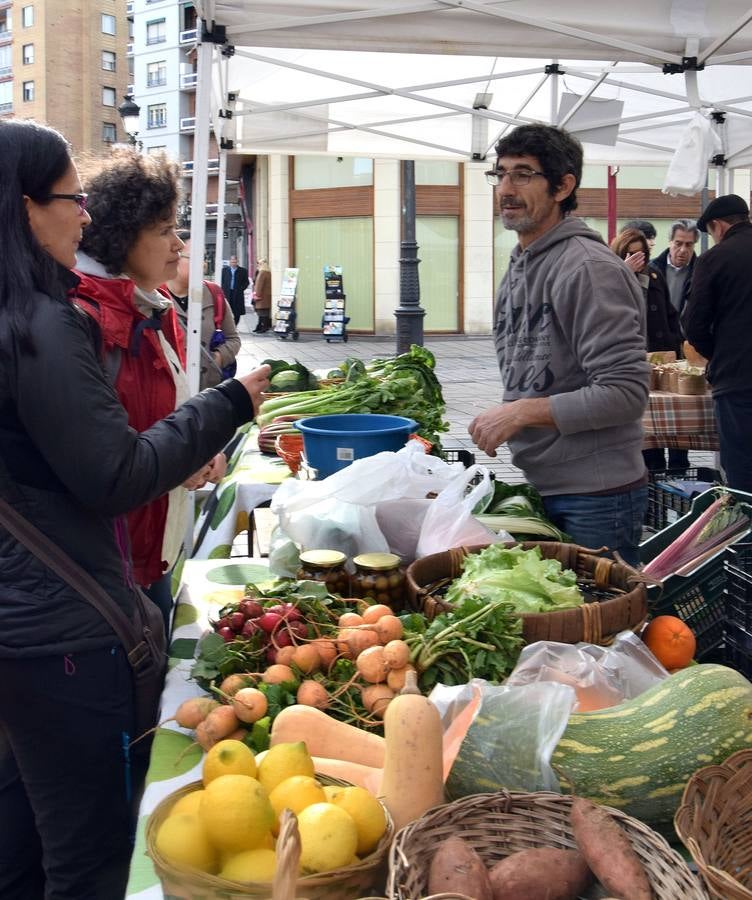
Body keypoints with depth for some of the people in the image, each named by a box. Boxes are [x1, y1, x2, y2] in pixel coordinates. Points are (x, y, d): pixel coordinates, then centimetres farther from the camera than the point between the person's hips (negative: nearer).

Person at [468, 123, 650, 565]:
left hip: (595, 498, -9)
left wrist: (522, 412, -21)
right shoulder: (520, 266, 12)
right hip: (540, 487, 9)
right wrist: (508, 419, 6)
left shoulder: (589, 268, -18)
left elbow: (626, 392, -24)